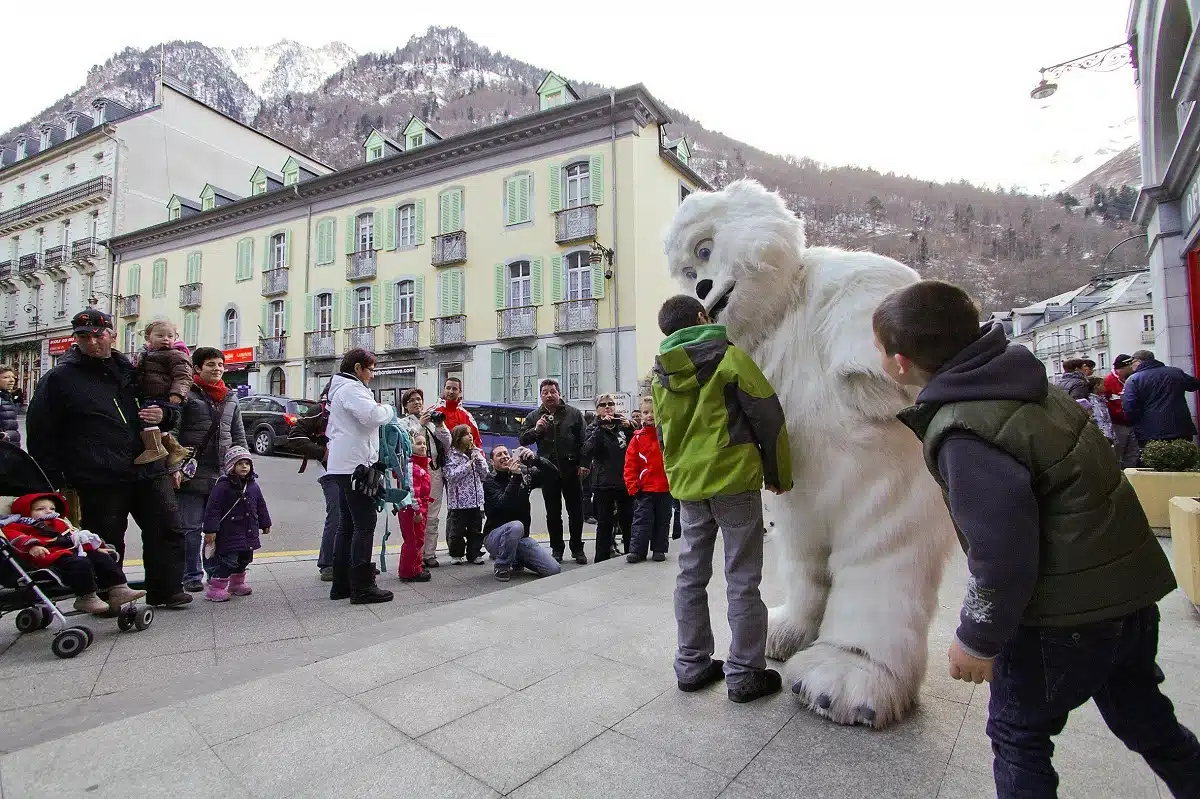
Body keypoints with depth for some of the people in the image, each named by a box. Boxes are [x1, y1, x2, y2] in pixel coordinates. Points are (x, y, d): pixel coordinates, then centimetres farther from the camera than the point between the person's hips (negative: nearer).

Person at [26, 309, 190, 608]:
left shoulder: (130, 370, 15)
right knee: (106, 542, 6)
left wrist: (164, 414, 0)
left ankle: (166, 590, 17)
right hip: (99, 481, -3)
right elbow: (40, 433, 2)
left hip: (149, 471, 4)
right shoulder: (60, 378, 3)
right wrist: (57, 480, -2)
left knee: (167, 531, 4)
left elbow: (172, 408, 25)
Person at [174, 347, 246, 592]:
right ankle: (192, 575, 15)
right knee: (191, 528, 4)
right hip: (192, 474, -4)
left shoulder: (230, 398, 14)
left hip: (223, 474, 4)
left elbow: (239, 436, 18)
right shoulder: (187, 395, -2)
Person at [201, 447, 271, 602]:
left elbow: (261, 506, 17)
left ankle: (237, 584, 35)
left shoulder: (253, 486, 6)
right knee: (228, 561, -8)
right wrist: (210, 530, -17)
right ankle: (215, 588, 4)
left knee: (244, 560, 17)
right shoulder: (223, 486, -13)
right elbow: (213, 509, -15)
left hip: (249, 534, 7)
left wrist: (265, 523, 19)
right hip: (229, 534, -7)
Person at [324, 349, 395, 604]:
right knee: (364, 525, -8)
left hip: (344, 466, 11)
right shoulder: (351, 388, -10)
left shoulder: (340, 389, 24)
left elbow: (331, 430, 32)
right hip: (356, 465, -11)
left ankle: (341, 584, 19)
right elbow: (372, 415, -26)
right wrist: (389, 409, -8)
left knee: (347, 525, 14)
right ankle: (362, 587, -5)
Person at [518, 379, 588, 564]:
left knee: (576, 512, 6)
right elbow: (522, 440, 3)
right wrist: (536, 429, -15)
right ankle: (556, 549, 22)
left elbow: (583, 441, 1)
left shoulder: (574, 414, 3)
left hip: (571, 470, -1)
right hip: (548, 472, 1)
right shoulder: (534, 417, 7)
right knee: (553, 514, 10)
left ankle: (577, 549, 20)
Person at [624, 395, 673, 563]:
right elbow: (630, 464, -3)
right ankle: (637, 550, 9)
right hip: (644, 489, -1)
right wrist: (632, 486, -8)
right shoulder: (638, 437, -1)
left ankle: (659, 549, 25)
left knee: (662, 520, 13)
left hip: (665, 488, 1)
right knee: (642, 519, 2)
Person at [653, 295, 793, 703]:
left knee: (691, 576, 14)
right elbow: (768, 416, -7)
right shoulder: (730, 357, -8)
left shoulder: (660, 375, 9)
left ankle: (692, 665, 23)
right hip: (735, 480, -5)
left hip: (687, 486, 6)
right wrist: (779, 474, 4)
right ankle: (744, 674, 13)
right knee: (742, 581, 4)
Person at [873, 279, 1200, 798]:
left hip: (1067, 616, -8)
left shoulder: (963, 435, -28)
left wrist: (977, 640, -13)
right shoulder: (1020, 383, 0)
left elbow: (1003, 555, -25)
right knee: (1143, 718, 29)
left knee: (1018, 732, 14)